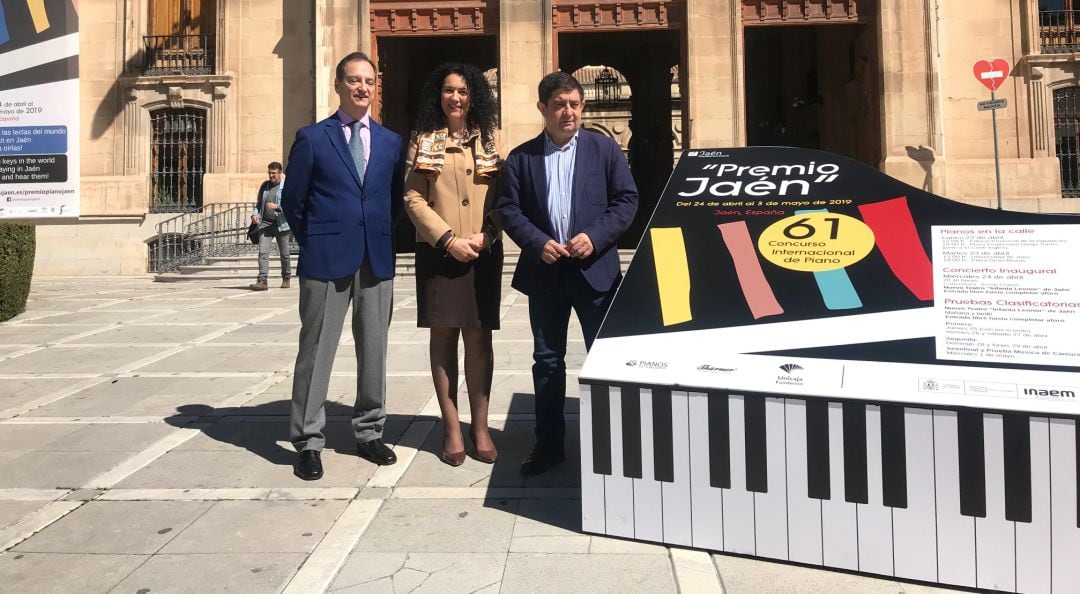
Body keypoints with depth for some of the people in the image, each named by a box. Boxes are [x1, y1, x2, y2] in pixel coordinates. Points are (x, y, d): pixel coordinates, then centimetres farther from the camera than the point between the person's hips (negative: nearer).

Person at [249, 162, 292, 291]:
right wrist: (255, 213, 3)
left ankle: (286, 279, 26)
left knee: (284, 254, 9)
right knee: (263, 252, -10)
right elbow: (259, 202, 21)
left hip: (281, 224, -3)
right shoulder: (265, 185, 12)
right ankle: (262, 281, -13)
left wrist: (277, 207, -24)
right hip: (265, 224, 3)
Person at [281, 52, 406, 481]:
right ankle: (308, 442, 10)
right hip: (326, 260, -3)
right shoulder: (311, 138, 3)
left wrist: (380, 238, 8)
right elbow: (293, 200, 5)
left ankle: (369, 433, 22)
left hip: (377, 261, 3)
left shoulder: (392, 142, 11)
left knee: (374, 351, 9)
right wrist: (313, 243, 6)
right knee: (316, 351, 1)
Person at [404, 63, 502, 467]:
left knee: (479, 336, 1)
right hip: (438, 251, -1)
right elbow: (413, 198, -1)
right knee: (443, 335, 2)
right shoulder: (423, 141, 6)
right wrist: (448, 239, -11)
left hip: (483, 253, 1)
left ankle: (480, 425, 10)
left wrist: (485, 235, -10)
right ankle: (451, 427, 10)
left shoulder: (488, 140, 10)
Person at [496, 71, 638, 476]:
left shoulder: (604, 149, 3)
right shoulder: (520, 158, 5)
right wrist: (538, 243, -14)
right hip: (544, 272, 1)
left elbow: (626, 199, -1)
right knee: (547, 360, 9)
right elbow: (508, 209, 1)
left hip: (595, 269, -1)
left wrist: (595, 236, -14)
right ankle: (549, 443, 21)